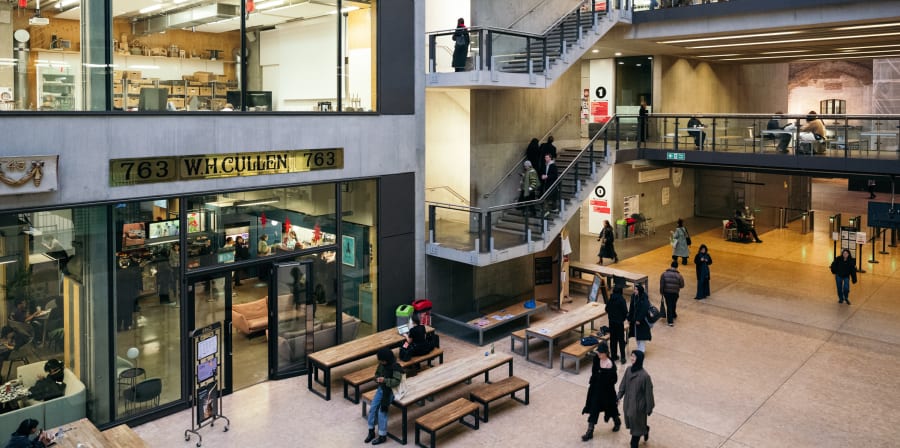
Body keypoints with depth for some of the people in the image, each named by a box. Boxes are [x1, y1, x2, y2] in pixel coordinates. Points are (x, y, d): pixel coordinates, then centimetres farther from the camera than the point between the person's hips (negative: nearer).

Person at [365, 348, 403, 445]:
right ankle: (371, 431, 12)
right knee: (373, 408, -3)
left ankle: (382, 436, -2)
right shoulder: (381, 364, 1)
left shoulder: (396, 367, -21)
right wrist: (377, 378, -7)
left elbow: (396, 382, -22)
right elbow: (377, 373, 16)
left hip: (390, 391, -7)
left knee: (382, 411, -14)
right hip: (381, 388, 7)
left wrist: (385, 380, -33)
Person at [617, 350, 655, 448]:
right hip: (628, 402, 6)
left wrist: (649, 408, -10)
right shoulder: (628, 370, -6)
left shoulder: (644, 375, -24)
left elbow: (648, 393, -16)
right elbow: (623, 385, 5)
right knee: (631, 424, 24)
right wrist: (618, 397, 6)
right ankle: (645, 430, 52)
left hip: (638, 405, -6)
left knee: (636, 426, 10)